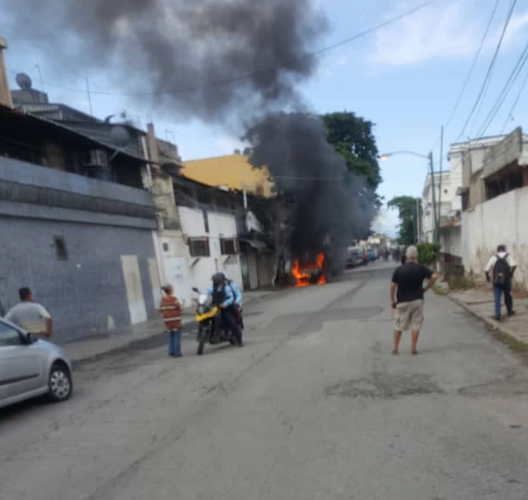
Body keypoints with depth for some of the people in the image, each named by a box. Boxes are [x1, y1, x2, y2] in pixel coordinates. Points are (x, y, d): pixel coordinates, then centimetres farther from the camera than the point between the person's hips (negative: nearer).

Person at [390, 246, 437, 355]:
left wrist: (392, 300, 6)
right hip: (417, 300, 0)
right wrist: (426, 288, 1)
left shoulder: (399, 269, -5)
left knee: (398, 326, 10)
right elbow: (434, 276, -11)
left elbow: (393, 286, -4)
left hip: (402, 301, 0)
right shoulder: (420, 268, -5)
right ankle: (413, 348, 8)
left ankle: (395, 348, 14)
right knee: (416, 325, 7)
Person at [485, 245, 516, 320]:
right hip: (506, 280, 0)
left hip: (496, 281, 0)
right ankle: (510, 311, 33)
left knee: (497, 298, 0)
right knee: (508, 295, 17)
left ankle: (497, 314, -11)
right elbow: (514, 265, -19)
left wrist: (487, 276, 14)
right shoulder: (508, 256, 2)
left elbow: (486, 269, -3)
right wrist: (511, 274, -6)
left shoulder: (494, 258, 4)